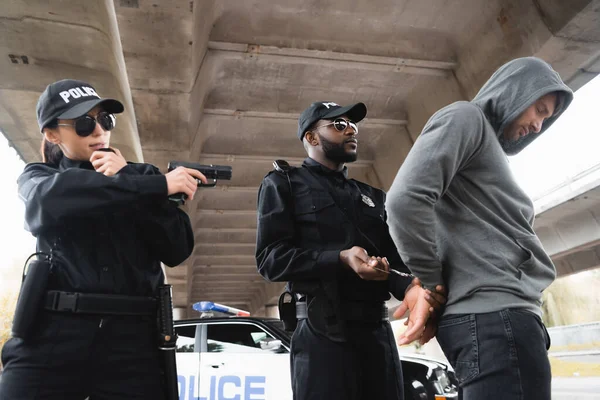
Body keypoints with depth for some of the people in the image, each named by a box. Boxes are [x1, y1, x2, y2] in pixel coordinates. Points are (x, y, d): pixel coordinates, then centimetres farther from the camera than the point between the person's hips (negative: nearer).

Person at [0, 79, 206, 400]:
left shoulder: (142, 175, 9)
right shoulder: (38, 177, 11)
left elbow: (178, 250, -2)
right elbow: (48, 201, -15)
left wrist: (123, 180, -9)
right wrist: (160, 186, -21)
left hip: (131, 336, 0)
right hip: (53, 333, 1)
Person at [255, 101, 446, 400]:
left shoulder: (372, 196, 21)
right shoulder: (284, 184, 5)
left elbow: (396, 257, 11)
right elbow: (270, 257, -7)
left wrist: (409, 287, -13)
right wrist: (340, 259, -21)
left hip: (379, 331, 6)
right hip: (323, 331, -5)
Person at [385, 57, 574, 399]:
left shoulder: (493, 147, 28)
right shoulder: (465, 118, -1)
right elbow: (405, 198, -20)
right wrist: (431, 283, -11)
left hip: (506, 314, 10)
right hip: (493, 316, -10)